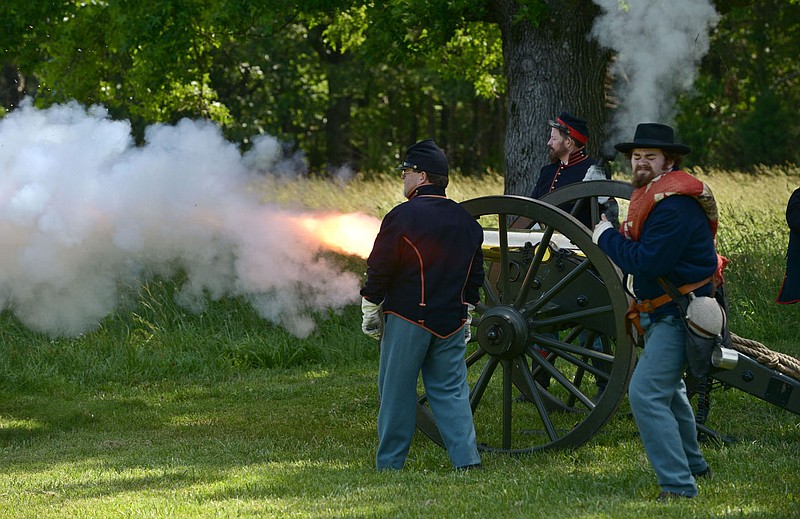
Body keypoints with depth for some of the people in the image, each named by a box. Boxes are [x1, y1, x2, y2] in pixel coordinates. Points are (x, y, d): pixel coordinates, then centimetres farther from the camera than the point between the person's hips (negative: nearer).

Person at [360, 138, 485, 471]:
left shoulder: (402, 216, -12)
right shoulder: (465, 220, 9)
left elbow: (379, 270, -10)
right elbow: (475, 275, 16)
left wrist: (370, 312, 0)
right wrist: (465, 313, 24)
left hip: (407, 318, -5)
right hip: (451, 320, 5)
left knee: (397, 390, 3)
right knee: (451, 390, 9)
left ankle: (389, 464, 8)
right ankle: (467, 458, -1)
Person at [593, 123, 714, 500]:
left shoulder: (675, 203, -24)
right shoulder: (651, 193, 11)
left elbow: (647, 262, -29)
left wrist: (607, 237, -16)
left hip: (679, 314, -12)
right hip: (660, 310, 12)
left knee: (646, 393, -20)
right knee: (666, 386, 29)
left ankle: (679, 486, -21)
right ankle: (692, 464, 48)